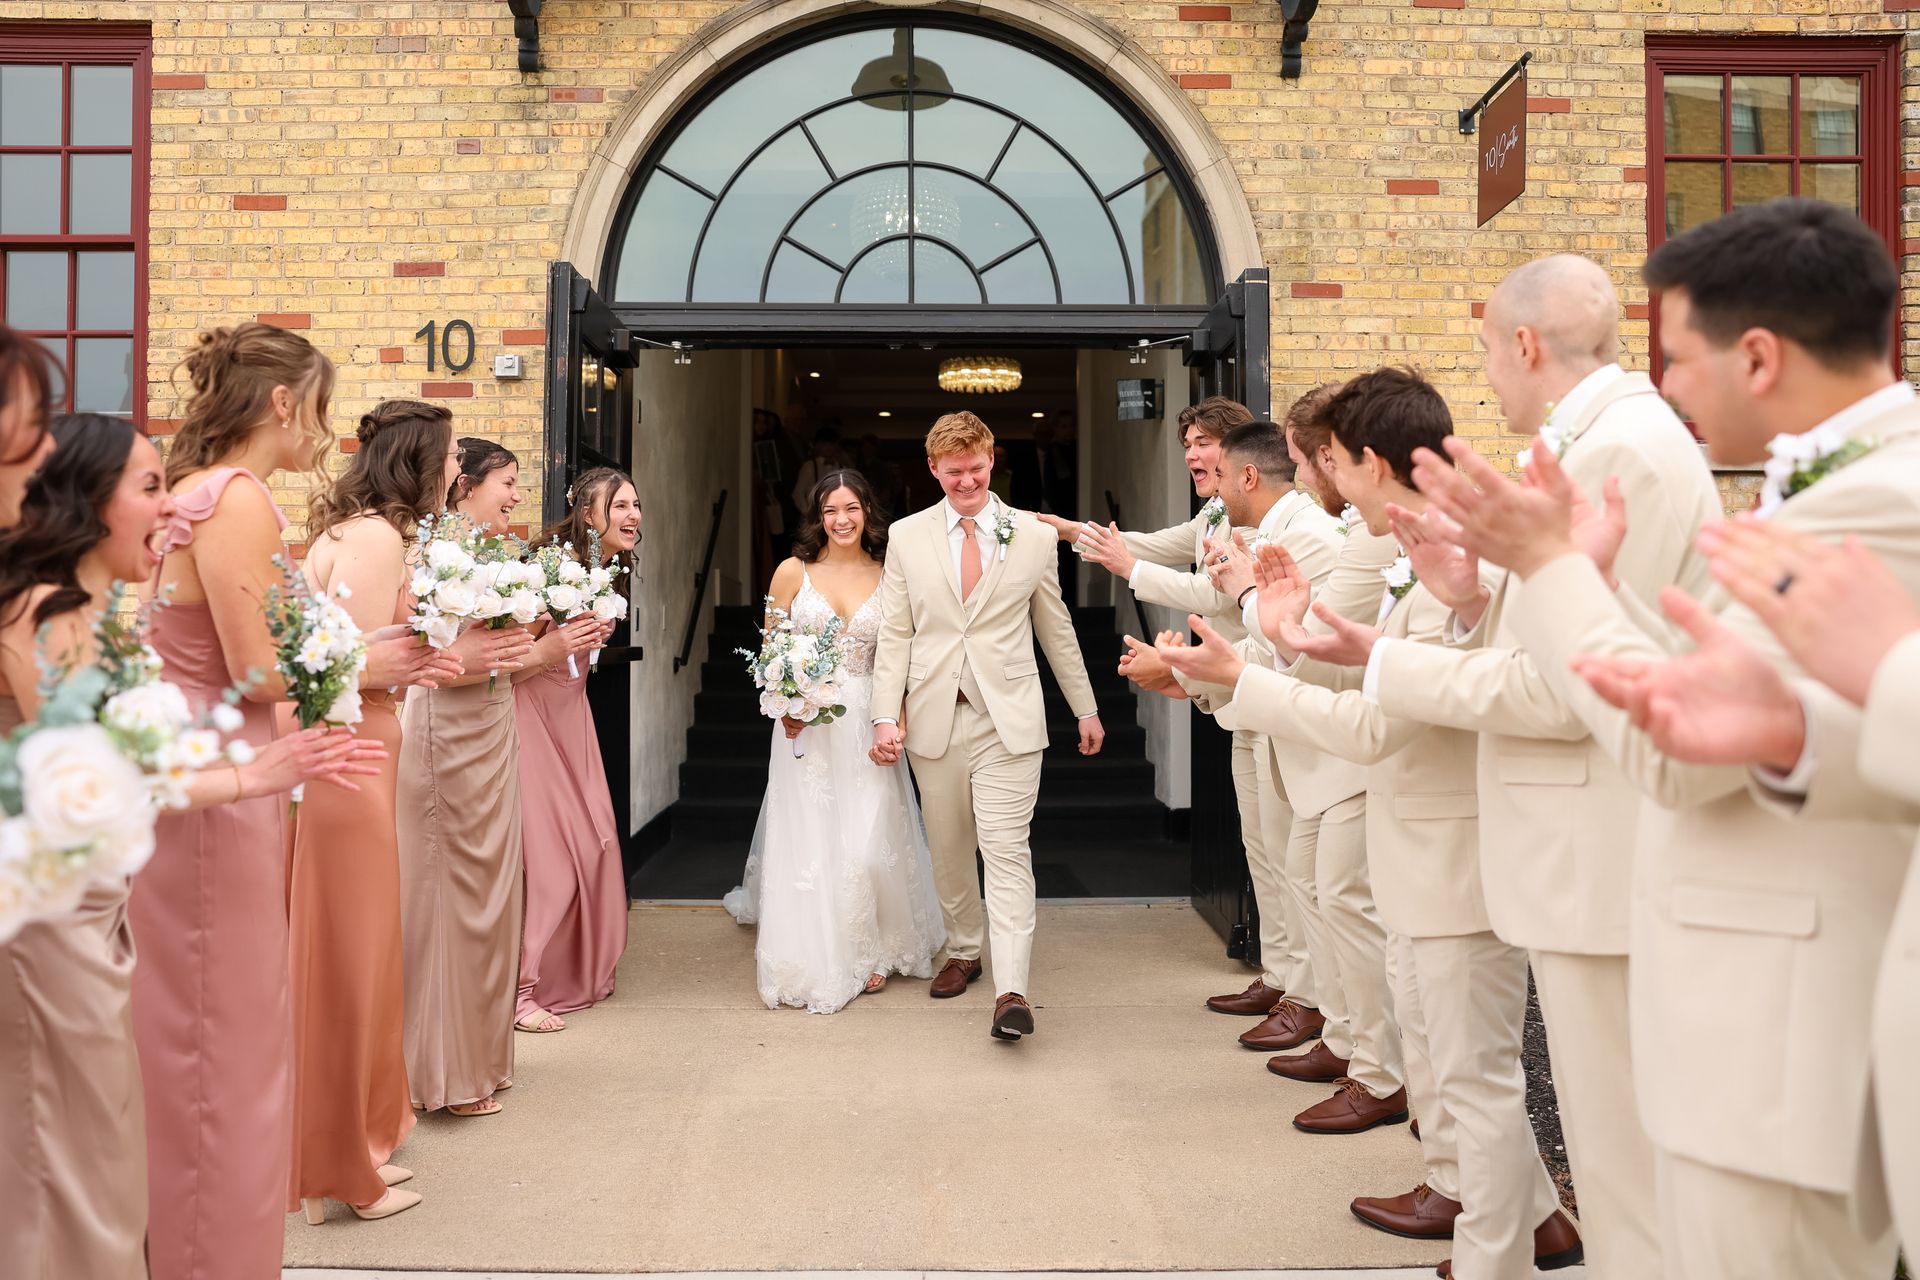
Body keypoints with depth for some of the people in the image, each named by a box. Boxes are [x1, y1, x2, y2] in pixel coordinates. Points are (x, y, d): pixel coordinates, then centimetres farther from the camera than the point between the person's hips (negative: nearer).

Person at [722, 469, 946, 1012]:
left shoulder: (888, 578, 4)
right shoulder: (794, 572, 1)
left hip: (866, 724, 1)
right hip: (804, 723, 0)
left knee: (869, 842, -1)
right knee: (808, 841, 2)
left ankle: (870, 952, 21)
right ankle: (812, 961, 18)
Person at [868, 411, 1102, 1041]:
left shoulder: (1033, 536, 3)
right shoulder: (906, 537, 5)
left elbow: (1056, 629, 10)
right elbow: (895, 635, 4)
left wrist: (1085, 709, 13)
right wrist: (886, 715, -5)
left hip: (1009, 720, -2)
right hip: (935, 721, 2)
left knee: (1006, 851, -8)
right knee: (949, 850, 13)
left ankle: (1012, 989, -6)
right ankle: (963, 950, 34)